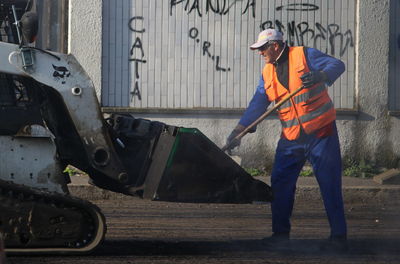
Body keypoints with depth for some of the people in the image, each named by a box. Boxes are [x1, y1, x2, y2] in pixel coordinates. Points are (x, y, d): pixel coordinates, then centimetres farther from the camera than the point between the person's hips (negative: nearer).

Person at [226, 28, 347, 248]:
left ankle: (338, 235, 1)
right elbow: (258, 104, 9)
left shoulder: (304, 55, -6)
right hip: (291, 138, 6)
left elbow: (337, 65, -14)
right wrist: (238, 130, 0)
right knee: (280, 184, 4)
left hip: (320, 132, -6)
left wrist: (319, 76, -34)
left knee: (330, 184, -4)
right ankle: (280, 232, 14)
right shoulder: (267, 72, 11)